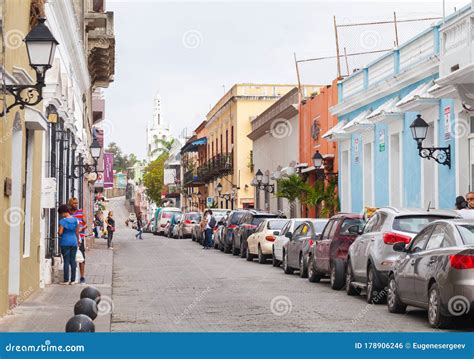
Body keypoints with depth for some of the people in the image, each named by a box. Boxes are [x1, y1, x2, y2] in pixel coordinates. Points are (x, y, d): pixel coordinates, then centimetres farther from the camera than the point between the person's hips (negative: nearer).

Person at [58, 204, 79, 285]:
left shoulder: (63, 221, -10)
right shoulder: (75, 220, 5)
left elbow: (60, 232, -13)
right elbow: (77, 233, 9)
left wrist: (58, 233, 9)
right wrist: (78, 241, 20)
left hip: (65, 242, -4)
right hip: (74, 242, 4)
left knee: (66, 261, -1)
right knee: (73, 260, 7)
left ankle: (66, 280, 0)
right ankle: (73, 280, 8)